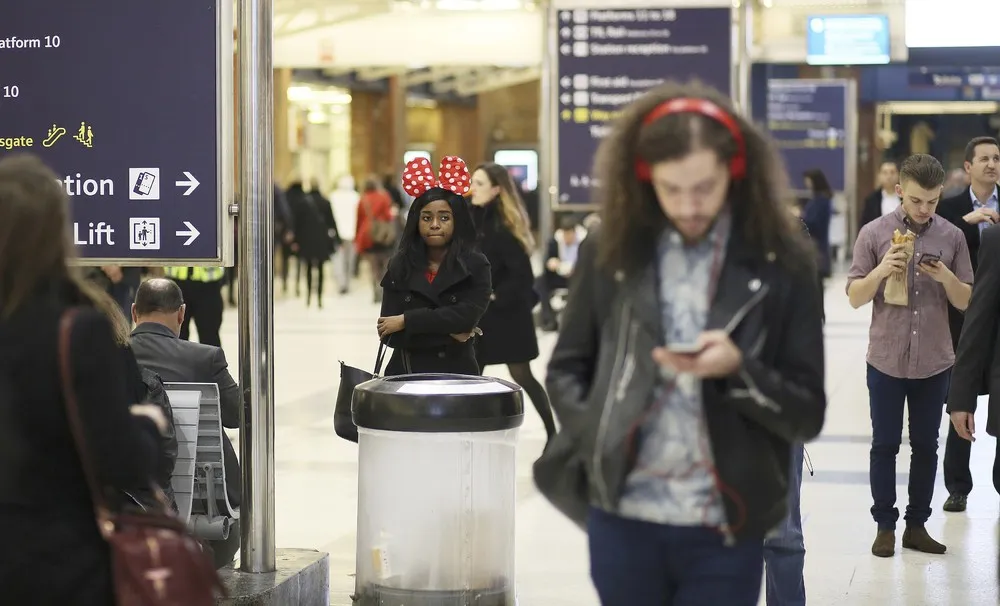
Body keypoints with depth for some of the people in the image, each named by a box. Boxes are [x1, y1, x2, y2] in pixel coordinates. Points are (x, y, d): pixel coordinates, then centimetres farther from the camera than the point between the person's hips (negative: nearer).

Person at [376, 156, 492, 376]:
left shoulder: (475, 266, 0)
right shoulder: (400, 267, 4)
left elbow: (467, 315, -15)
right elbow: (390, 334, -3)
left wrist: (407, 321, -12)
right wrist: (449, 332, -12)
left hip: (456, 374, -1)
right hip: (406, 372, 2)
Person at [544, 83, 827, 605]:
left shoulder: (781, 260, -3)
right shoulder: (610, 250, 2)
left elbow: (807, 411, -2)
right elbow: (566, 369, 12)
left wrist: (737, 369, -20)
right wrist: (599, 439, -6)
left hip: (724, 532, -2)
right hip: (622, 523, 2)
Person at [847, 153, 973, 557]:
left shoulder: (952, 237, 1)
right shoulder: (874, 234, -4)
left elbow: (966, 302, 4)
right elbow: (855, 297, -2)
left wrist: (946, 277, -16)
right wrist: (881, 270, -20)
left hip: (934, 362, 2)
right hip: (886, 361, -1)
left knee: (926, 447, 9)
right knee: (885, 446, 7)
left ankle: (917, 525, 19)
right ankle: (885, 526, 17)